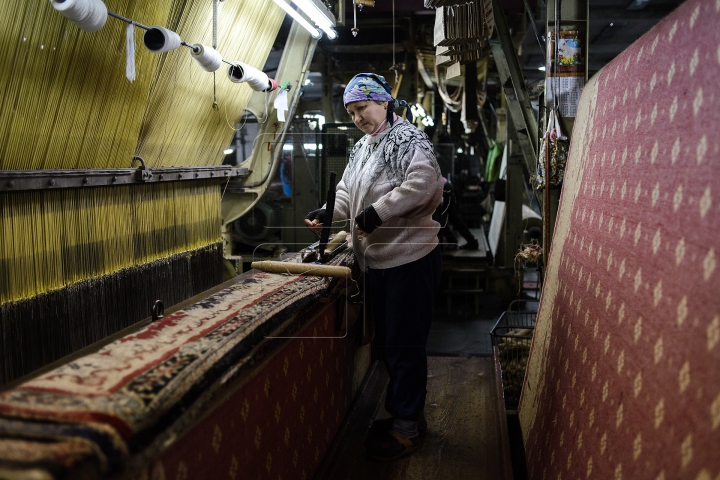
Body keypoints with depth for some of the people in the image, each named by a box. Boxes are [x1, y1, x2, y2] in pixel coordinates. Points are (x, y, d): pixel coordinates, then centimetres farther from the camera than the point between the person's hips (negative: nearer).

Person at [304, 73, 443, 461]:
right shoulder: (361, 148, 18)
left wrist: (377, 212, -28)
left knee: (404, 344, 0)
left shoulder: (407, 138, -11)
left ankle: (407, 426, 14)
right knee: (386, 341, 17)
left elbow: (423, 181, -27)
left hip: (409, 259, -9)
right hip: (377, 261, 10)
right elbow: (347, 192, 22)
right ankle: (405, 413, 33)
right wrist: (326, 212, 3)